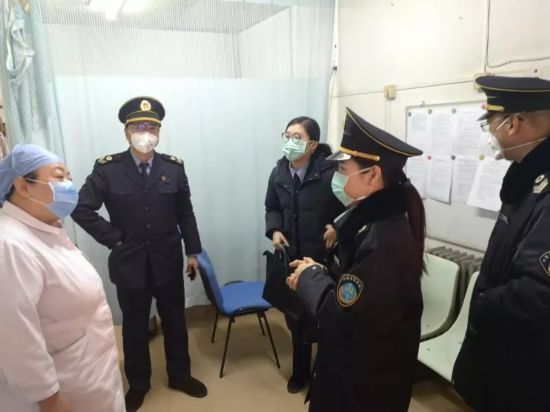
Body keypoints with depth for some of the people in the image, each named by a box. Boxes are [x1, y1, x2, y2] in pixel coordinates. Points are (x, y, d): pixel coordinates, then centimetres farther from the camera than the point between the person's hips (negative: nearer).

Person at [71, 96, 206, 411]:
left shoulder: (174, 167, -4)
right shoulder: (107, 168, -9)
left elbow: (186, 213, 2)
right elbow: (82, 209, -7)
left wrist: (193, 251, 3)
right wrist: (113, 238, -10)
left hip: (168, 261, 2)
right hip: (129, 263, -1)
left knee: (175, 322, 16)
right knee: (135, 327, 16)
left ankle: (180, 375, 38)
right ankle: (138, 383, 38)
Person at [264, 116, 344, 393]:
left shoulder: (330, 171, -18)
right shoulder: (279, 173, 0)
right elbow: (272, 208, 13)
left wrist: (337, 227, -22)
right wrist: (274, 230, -4)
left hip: (324, 258, -5)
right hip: (291, 257, 5)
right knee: (295, 317, 18)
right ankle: (300, 370, 40)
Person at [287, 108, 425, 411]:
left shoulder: (382, 239, -32)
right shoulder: (375, 219, -2)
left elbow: (341, 318, -29)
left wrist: (310, 276, -14)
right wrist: (317, 273, -6)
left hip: (367, 379, -8)